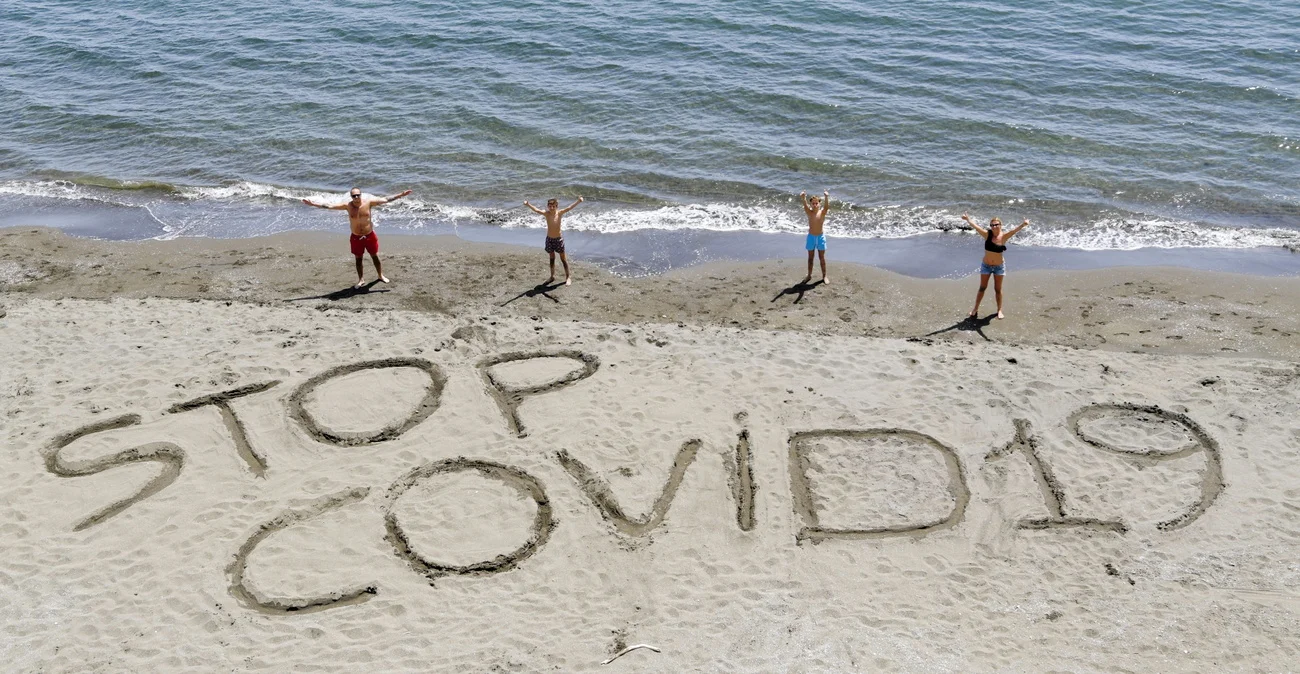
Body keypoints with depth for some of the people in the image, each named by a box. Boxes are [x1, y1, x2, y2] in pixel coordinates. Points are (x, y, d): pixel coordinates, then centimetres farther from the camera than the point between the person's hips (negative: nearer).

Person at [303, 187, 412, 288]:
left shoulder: (368, 201, -14)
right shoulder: (347, 205, -13)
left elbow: (386, 199, -13)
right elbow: (328, 206, -13)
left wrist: (402, 194, -18)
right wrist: (313, 203, -19)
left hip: (370, 235, 0)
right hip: (356, 237, 1)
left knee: (375, 256, 15)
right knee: (358, 259, 12)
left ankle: (380, 275, 35)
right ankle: (361, 279, 28)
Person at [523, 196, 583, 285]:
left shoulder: (559, 213, -12)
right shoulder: (546, 214, -8)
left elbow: (569, 208, -24)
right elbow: (536, 210, -21)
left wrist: (578, 201, -39)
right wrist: (528, 205, -38)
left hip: (558, 239, -2)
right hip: (549, 239, 2)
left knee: (563, 259, 7)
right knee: (551, 258, 16)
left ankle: (568, 277, 16)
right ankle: (552, 276, 29)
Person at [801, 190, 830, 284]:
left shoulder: (822, 212, -8)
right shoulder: (809, 212, -7)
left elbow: (826, 206, -29)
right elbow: (805, 206, -28)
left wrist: (826, 197, -52)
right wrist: (803, 198, -53)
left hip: (820, 237, -1)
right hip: (811, 237, 1)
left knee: (822, 257, 7)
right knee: (810, 257, 12)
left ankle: (824, 276, 18)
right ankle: (809, 275, 25)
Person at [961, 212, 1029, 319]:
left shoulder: (1004, 236, -14)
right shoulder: (987, 234, -12)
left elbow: (1014, 230, -29)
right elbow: (975, 226, -17)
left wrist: (1023, 224, -46)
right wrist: (967, 219, -24)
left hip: (999, 266, 0)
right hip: (986, 265, 0)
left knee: (998, 289, 9)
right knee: (982, 288, 10)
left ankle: (999, 310, 23)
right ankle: (976, 308, 22)